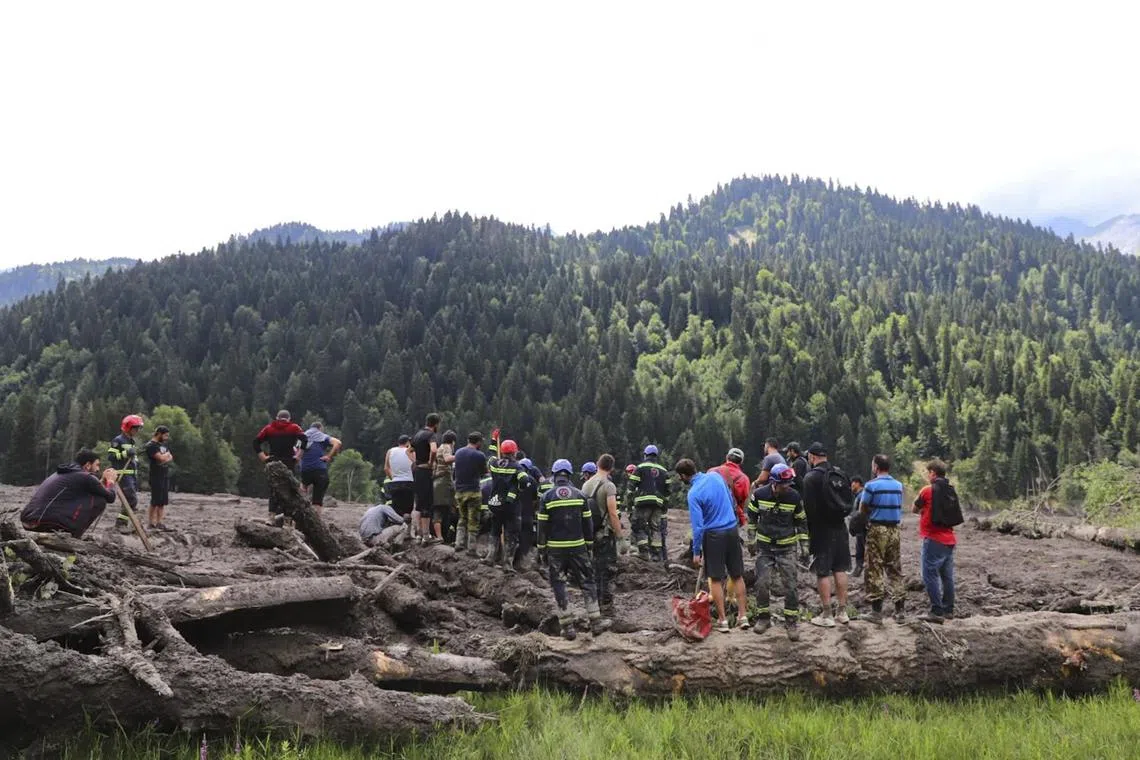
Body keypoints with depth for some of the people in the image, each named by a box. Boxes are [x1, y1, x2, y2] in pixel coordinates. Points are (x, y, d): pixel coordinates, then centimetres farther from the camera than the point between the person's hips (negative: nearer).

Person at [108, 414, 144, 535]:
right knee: (132, 500, -16)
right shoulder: (118, 440, -8)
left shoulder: (132, 441, 21)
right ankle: (121, 523, -11)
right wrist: (125, 453, -27)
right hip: (123, 474, -9)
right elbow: (110, 456, -17)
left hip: (132, 475, 9)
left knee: (129, 500, 11)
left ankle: (122, 523, 17)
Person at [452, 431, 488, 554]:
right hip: (473, 491, -5)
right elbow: (484, 473, 4)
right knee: (473, 521, 1)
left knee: (462, 518, 19)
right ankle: (471, 548, 2)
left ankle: (459, 543, 11)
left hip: (459, 491, 5)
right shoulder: (479, 456, -10)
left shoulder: (458, 453, 8)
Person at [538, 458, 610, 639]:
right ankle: (596, 621, 9)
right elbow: (587, 523, 5)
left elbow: (542, 526, -2)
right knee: (587, 583, 10)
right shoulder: (580, 495, 2)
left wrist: (541, 550, 5)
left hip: (555, 549, -1)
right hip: (578, 547, 1)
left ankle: (568, 627, 6)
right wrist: (589, 545, 14)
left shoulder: (547, 497, -4)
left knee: (559, 586, 6)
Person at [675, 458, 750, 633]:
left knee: (716, 579, 5)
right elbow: (731, 499, 13)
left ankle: (722, 620, 8)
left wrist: (696, 552, -9)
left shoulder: (694, 493, -17)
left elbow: (698, 525, -17)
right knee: (738, 576, 12)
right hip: (732, 530, 5)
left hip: (713, 535, -5)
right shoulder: (716, 477, 0)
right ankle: (743, 616, 15)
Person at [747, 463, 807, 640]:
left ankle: (792, 621, 8)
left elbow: (801, 521, 4)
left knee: (790, 585, -3)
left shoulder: (794, 497, -9)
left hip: (786, 547, 0)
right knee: (762, 582, -1)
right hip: (764, 546, 0)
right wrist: (751, 539, 6)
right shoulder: (759, 494, -10)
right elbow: (751, 516, 6)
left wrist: (804, 544, 3)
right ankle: (763, 617, 16)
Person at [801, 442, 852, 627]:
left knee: (823, 572, -1)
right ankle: (843, 612, 17)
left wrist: (809, 531, -7)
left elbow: (808, 507, -16)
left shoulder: (811, 477, -12)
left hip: (821, 529, -6)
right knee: (840, 569, 12)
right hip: (840, 527, 6)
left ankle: (826, 615, 1)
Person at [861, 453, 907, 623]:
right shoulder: (898, 485, 7)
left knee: (875, 570, 1)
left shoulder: (871, 485, -10)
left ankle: (877, 611, 1)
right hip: (894, 529, 5)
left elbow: (862, 510, -5)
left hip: (877, 529, -5)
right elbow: (899, 507, 12)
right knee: (895, 569, 11)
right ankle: (900, 610, 12)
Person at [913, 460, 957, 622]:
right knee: (947, 576, 12)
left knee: (930, 575, -5)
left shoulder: (928, 490, -11)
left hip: (934, 539, -8)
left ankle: (937, 611, -9)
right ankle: (948, 609, 18)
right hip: (949, 539, 8)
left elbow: (915, 509, 0)